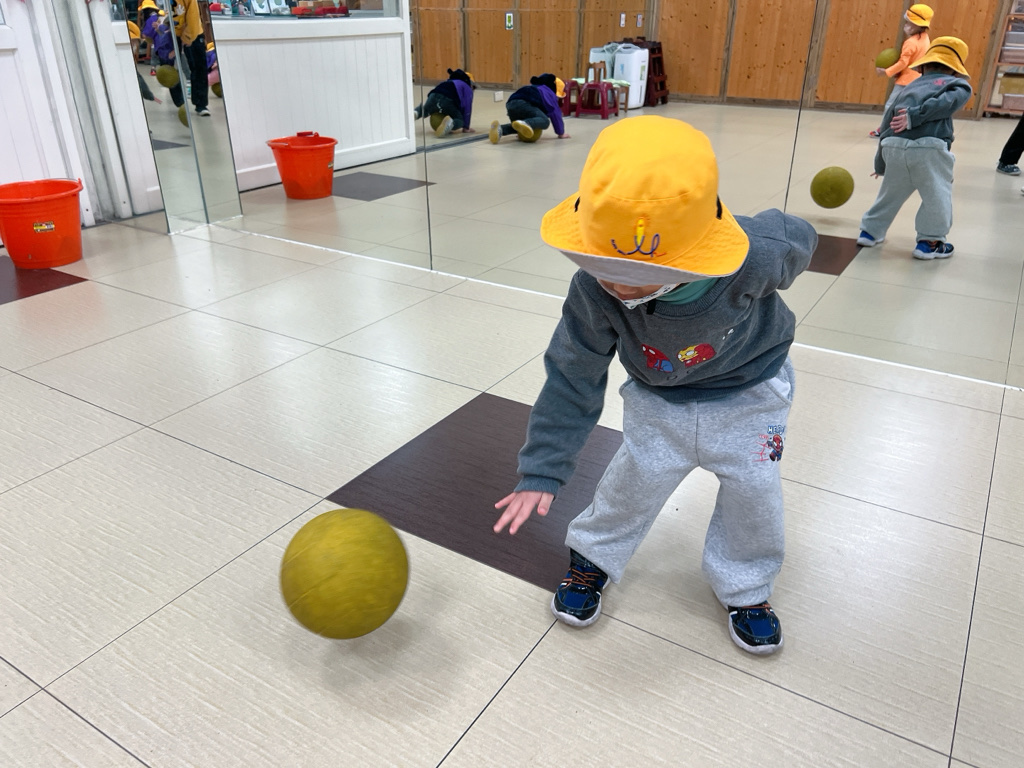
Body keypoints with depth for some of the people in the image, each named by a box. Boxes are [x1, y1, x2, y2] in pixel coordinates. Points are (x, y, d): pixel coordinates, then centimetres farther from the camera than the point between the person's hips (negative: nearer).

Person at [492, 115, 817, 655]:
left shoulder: (758, 256, -38)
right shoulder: (595, 289, -34)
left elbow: (798, 239, -12)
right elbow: (572, 378, -23)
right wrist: (542, 470, -21)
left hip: (749, 391, 0)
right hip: (657, 398, 0)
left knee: (754, 490, 5)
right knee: (634, 480, 4)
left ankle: (745, 587, 33)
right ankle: (593, 557, 33)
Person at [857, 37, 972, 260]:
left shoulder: (912, 86, 33)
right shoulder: (960, 84, 20)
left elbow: (888, 123, 32)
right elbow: (946, 102, -5)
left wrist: (880, 166, 38)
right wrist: (915, 117, -11)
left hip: (893, 146, 5)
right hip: (928, 146, -4)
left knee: (891, 192, 24)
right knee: (937, 194, 11)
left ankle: (870, 231, 32)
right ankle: (930, 242, 14)